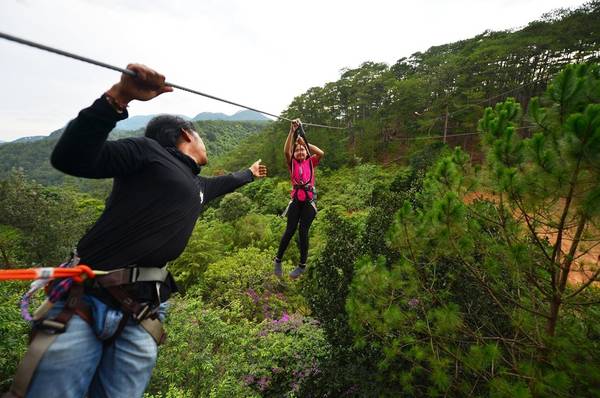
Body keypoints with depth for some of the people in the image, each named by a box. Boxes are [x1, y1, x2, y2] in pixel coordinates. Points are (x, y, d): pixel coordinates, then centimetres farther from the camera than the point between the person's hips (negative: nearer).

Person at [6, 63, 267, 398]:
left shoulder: (197, 187, 21)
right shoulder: (148, 150, 1)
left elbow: (225, 182, 42)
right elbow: (71, 158, -12)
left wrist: (250, 173, 60)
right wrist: (119, 96, -21)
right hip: (85, 302, -5)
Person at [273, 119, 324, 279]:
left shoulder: (311, 162, 11)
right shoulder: (292, 163, 10)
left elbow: (321, 153, -8)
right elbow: (286, 151, -9)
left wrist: (304, 142, -6)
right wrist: (292, 131, -15)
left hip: (309, 200, 0)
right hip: (296, 199, 0)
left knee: (303, 231, -1)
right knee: (290, 230, -6)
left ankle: (302, 265, 12)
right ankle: (278, 260, 13)